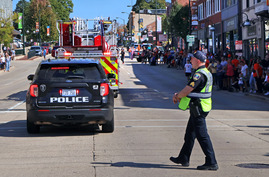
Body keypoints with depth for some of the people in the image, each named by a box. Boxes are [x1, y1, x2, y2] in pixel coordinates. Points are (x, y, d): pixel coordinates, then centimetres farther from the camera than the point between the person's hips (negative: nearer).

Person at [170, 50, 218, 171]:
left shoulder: (199, 74, -20)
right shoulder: (206, 72, 14)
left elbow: (187, 91, -20)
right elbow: (190, 89, 21)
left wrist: (178, 96, -1)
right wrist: (178, 94, 10)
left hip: (198, 109, -11)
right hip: (198, 109, 11)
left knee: (202, 136, -8)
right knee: (190, 134, 19)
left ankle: (212, 163, -6)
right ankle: (183, 159, 31)